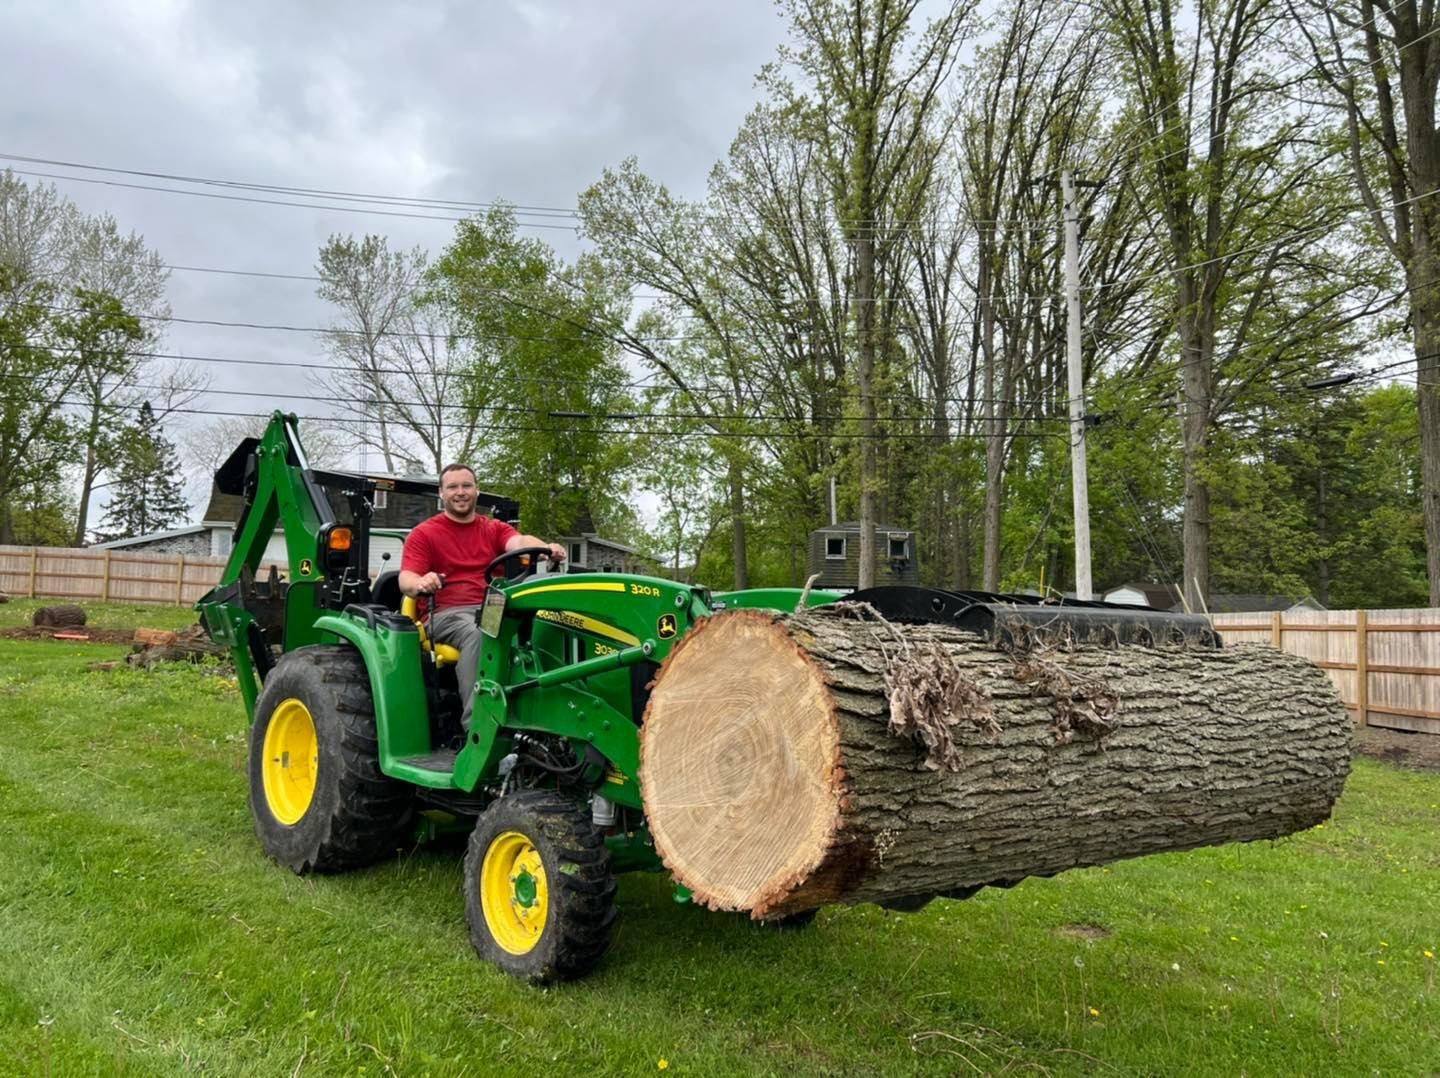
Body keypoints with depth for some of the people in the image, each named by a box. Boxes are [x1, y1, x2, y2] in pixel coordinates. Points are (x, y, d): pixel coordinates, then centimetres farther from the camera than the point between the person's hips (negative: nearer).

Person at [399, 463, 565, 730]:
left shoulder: (495, 528, 18)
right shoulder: (423, 533, 10)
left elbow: (520, 541, -6)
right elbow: (406, 580, -4)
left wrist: (547, 548, -30)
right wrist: (421, 584, -31)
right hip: (448, 614, -2)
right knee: (477, 634, -38)